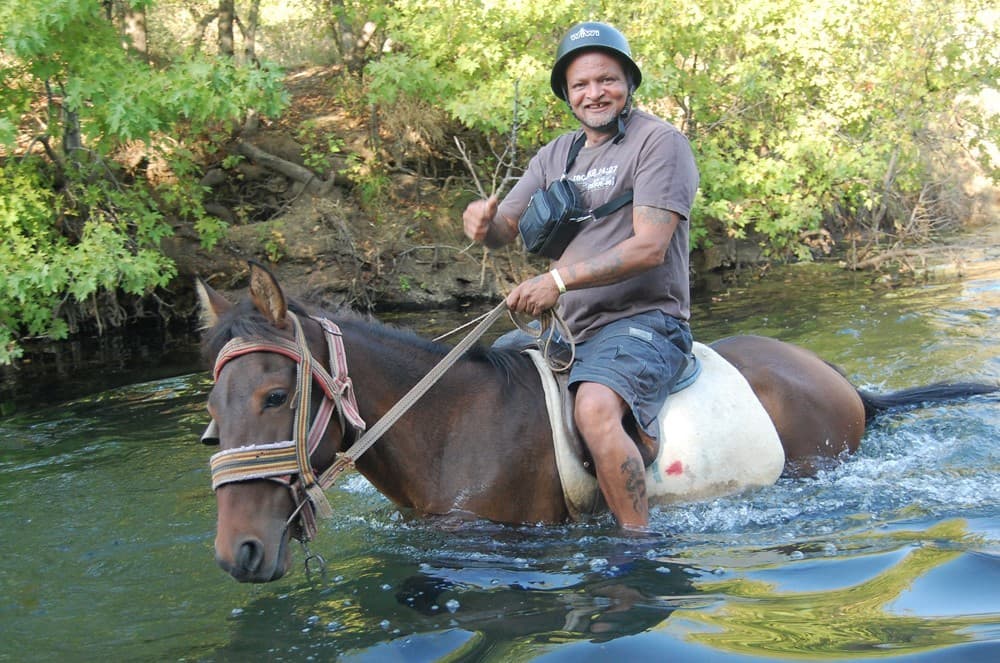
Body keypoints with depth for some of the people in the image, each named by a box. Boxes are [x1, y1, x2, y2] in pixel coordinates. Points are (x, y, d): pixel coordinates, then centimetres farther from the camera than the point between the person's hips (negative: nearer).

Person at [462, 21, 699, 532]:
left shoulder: (659, 141, -6)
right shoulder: (556, 155, 15)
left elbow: (650, 247, -16)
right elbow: (505, 231, 12)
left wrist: (560, 279, -24)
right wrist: (482, 223, -13)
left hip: (641, 321, -7)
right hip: (564, 326, 8)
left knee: (594, 409, -35)